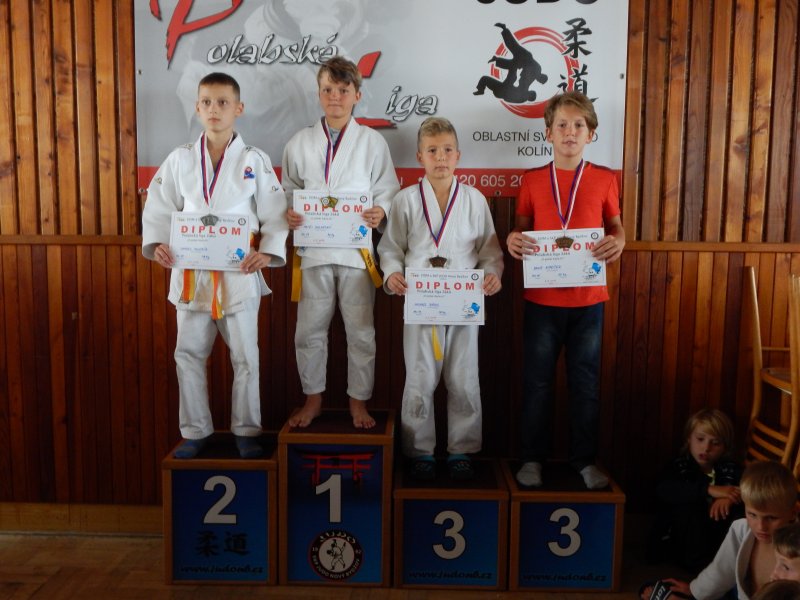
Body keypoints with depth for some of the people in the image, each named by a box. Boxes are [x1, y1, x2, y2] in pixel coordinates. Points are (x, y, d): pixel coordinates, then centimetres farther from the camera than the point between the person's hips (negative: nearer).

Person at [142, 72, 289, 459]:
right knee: (189, 354, 9)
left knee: (245, 356, 6)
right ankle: (195, 430, 25)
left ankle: (246, 430, 23)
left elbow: (275, 214, -1)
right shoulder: (180, 159, 5)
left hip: (239, 272, -2)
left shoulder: (255, 160, 0)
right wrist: (158, 244, -10)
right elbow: (159, 209, 7)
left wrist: (267, 252, -16)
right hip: (190, 272, 2)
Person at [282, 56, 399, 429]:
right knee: (309, 330, 8)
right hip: (314, 248, 2)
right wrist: (289, 213, -8)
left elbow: (387, 188, 5)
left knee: (361, 331, 5)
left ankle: (358, 401, 21)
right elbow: (290, 189, 13)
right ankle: (313, 399, 25)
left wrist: (381, 211, -16)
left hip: (357, 249, -1)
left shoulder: (373, 142, 4)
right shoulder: (300, 143, 7)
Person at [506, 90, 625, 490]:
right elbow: (523, 226, 10)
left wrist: (619, 241, -13)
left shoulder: (604, 179, 3)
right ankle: (532, 457, 23)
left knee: (585, 382, 10)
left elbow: (615, 225, 10)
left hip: (588, 298, 0)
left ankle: (585, 459, 25)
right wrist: (513, 239, -13)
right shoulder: (532, 180, 3)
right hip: (542, 298, 0)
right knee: (537, 381, 9)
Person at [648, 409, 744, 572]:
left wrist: (729, 498, -31)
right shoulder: (680, 467, -3)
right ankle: (699, 563, -22)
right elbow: (663, 490, -25)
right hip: (681, 544, -1)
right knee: (688, 506, -28)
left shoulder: (730, 470, 6)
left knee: (740, 514, -22)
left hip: (719, 540, 2)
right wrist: (709, 490, -35)